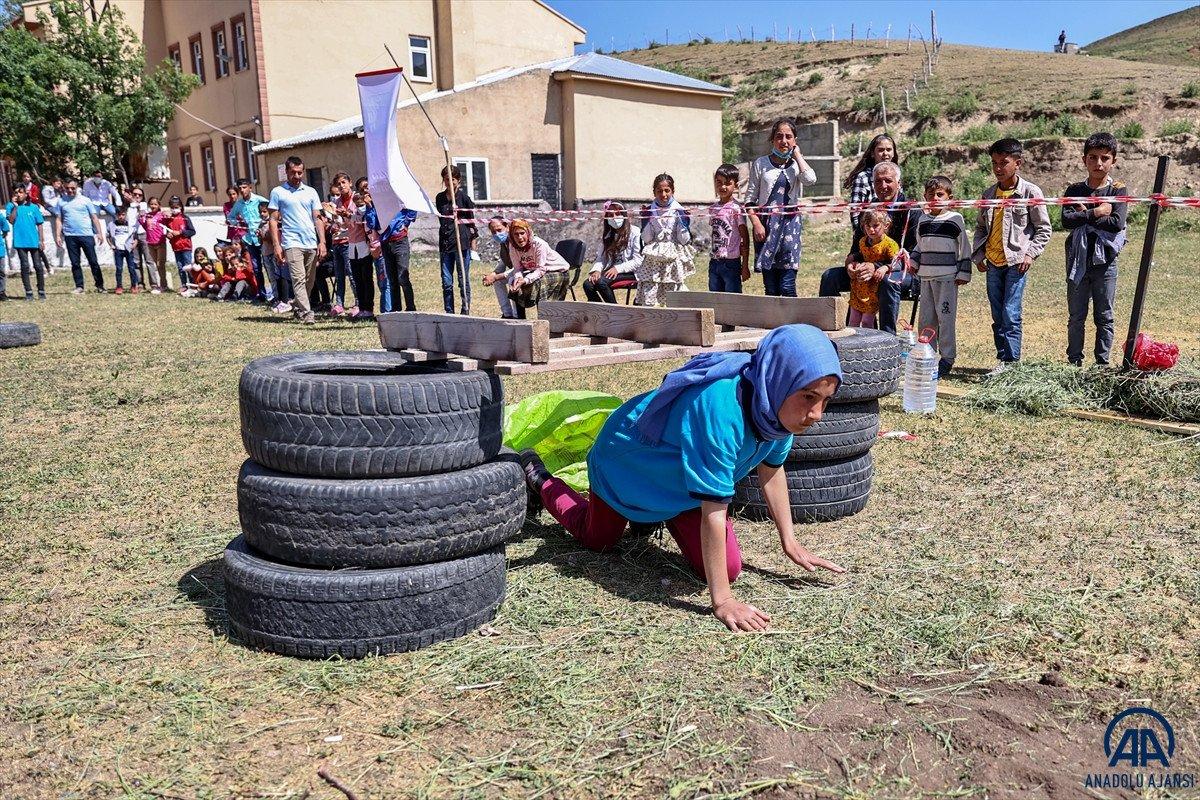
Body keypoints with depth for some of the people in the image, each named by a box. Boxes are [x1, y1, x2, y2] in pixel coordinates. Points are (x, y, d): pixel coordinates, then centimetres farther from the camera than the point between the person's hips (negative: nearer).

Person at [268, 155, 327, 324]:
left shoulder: (311, 192, 14)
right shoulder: (278, 192, 5)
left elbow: (318, 218, 12)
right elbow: (273, 220, 4)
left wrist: (322, 242, 1)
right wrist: (277, 246, -5)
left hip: (312, 243, 4)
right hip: (292, 243, -4)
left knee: (310, 280, 8)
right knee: (299, 279, -12)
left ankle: (298, 306, 25)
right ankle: (306, 313, -15)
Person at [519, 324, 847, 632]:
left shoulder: (777, 401, -22)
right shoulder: (722, 409, -46)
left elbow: (771, 470, -3)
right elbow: (714, 512, -41)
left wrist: (790, 543, -1)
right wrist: (722, 600, -38)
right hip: (626, 458, -5)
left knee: (728, 568, -4)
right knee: (596, 539, 19)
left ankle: (668, 517, 26)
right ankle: (539, 479, 45)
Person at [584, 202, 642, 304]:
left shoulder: (635, 232, -4)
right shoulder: (607, 235, 16)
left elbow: (638, 261, -8)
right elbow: (601, 258, 12)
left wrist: (618, 268, -16)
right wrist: (597, 270, -9)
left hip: (629, 273, -6)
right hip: (610, 271, 6)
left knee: (601, 282, -31)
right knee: (587, 284, -22)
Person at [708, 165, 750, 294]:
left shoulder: (737, 208, -8)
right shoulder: (713, 209, 9)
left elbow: (745, 238, -8)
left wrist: (745, 265, -10)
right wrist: (712, 261, 9)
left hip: (731, 263, -6)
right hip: (714, 263, 6)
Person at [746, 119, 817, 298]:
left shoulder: (797, 164, 10)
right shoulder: (760, 163, 8)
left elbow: (810, 179, -14)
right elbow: (750, 199, 7)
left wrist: (797, 154, -2)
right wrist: (756, 223, -6)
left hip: (790, 222, 0)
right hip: (766, 224, 0)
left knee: (787, 286, -10)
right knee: (770, 287, 0)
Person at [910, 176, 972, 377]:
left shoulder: (955, 219, -3)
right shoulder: (923, 219, 11)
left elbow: (965, 248, -1)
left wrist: (964, 273, -4)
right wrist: (914, 262, 8)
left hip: (947, 277, -5)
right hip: (926, 276, 5)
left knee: (946, 317, -3)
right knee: (926, 318, 9)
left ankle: (947, 357, 5)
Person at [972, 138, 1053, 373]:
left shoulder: (1030, 192, -3)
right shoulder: (989, 193, 10)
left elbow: (1044, 229, 0)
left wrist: (1030, 254, -11)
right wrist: (978, 255, 9)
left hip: (1016, 262, -5)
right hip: (993, 263, 5)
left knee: (1011, 314, -10)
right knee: (997, 316, 8)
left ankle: (1011, 361, -5)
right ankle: (1002, 359, 16)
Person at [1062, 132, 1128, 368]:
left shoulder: (1118, 190, 1)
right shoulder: (1074, 190, 5)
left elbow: (1117, 223, -14)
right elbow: (1066, 220, -11)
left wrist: (1085, 216, -11)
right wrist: (1097, 212, -14)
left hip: (1105, 262, -1)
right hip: (1078, 262, 1)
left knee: (1104, 317, 6)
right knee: (1076, 317, 6)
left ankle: (1102, 363, 13)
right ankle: (1074, 362, 14)